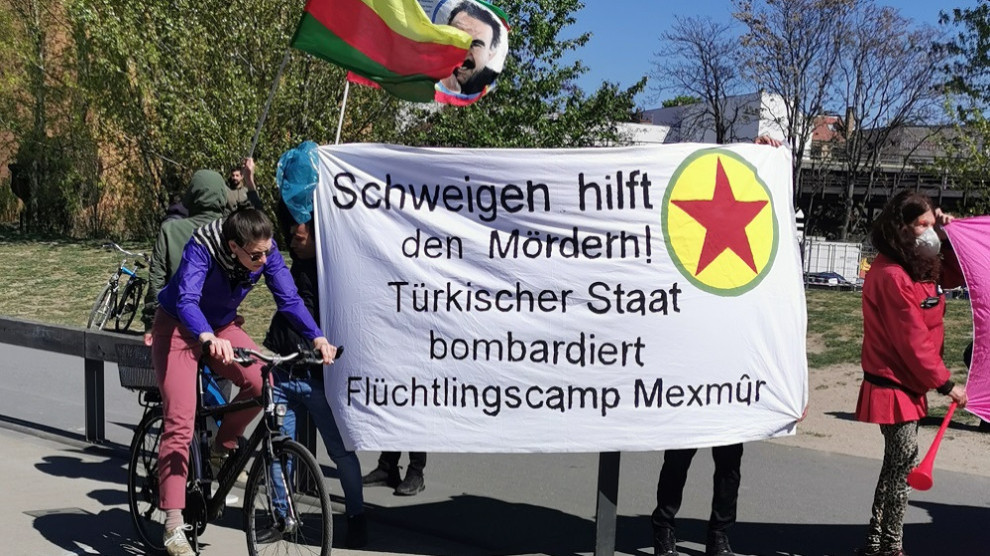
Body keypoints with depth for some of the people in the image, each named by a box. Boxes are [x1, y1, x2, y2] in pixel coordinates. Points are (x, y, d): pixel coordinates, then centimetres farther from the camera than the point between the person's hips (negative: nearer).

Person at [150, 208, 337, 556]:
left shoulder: (266, 253, -18)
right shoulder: (202, 248, -32)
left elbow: (288, 298, -19)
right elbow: (186, 300, -44)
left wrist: (318, 338, -34)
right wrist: (208, 339, -62)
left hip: (221, 325, 5)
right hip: (179, 327, -4)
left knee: (261, 382, -23)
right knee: (180, 422, -15)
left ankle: (222, 450, 5)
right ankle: (174, 525, -12)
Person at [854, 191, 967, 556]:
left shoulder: (918, 268, 6)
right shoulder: (891, 276, -22)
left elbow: (954, 277, 21)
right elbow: (913, 341, -21)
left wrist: (947, 239, 4)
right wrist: (945, 384, -14)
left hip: (908, 384, 10)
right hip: (893, 385, -10)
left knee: (896, 463, 15)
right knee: (905, 465, -5)